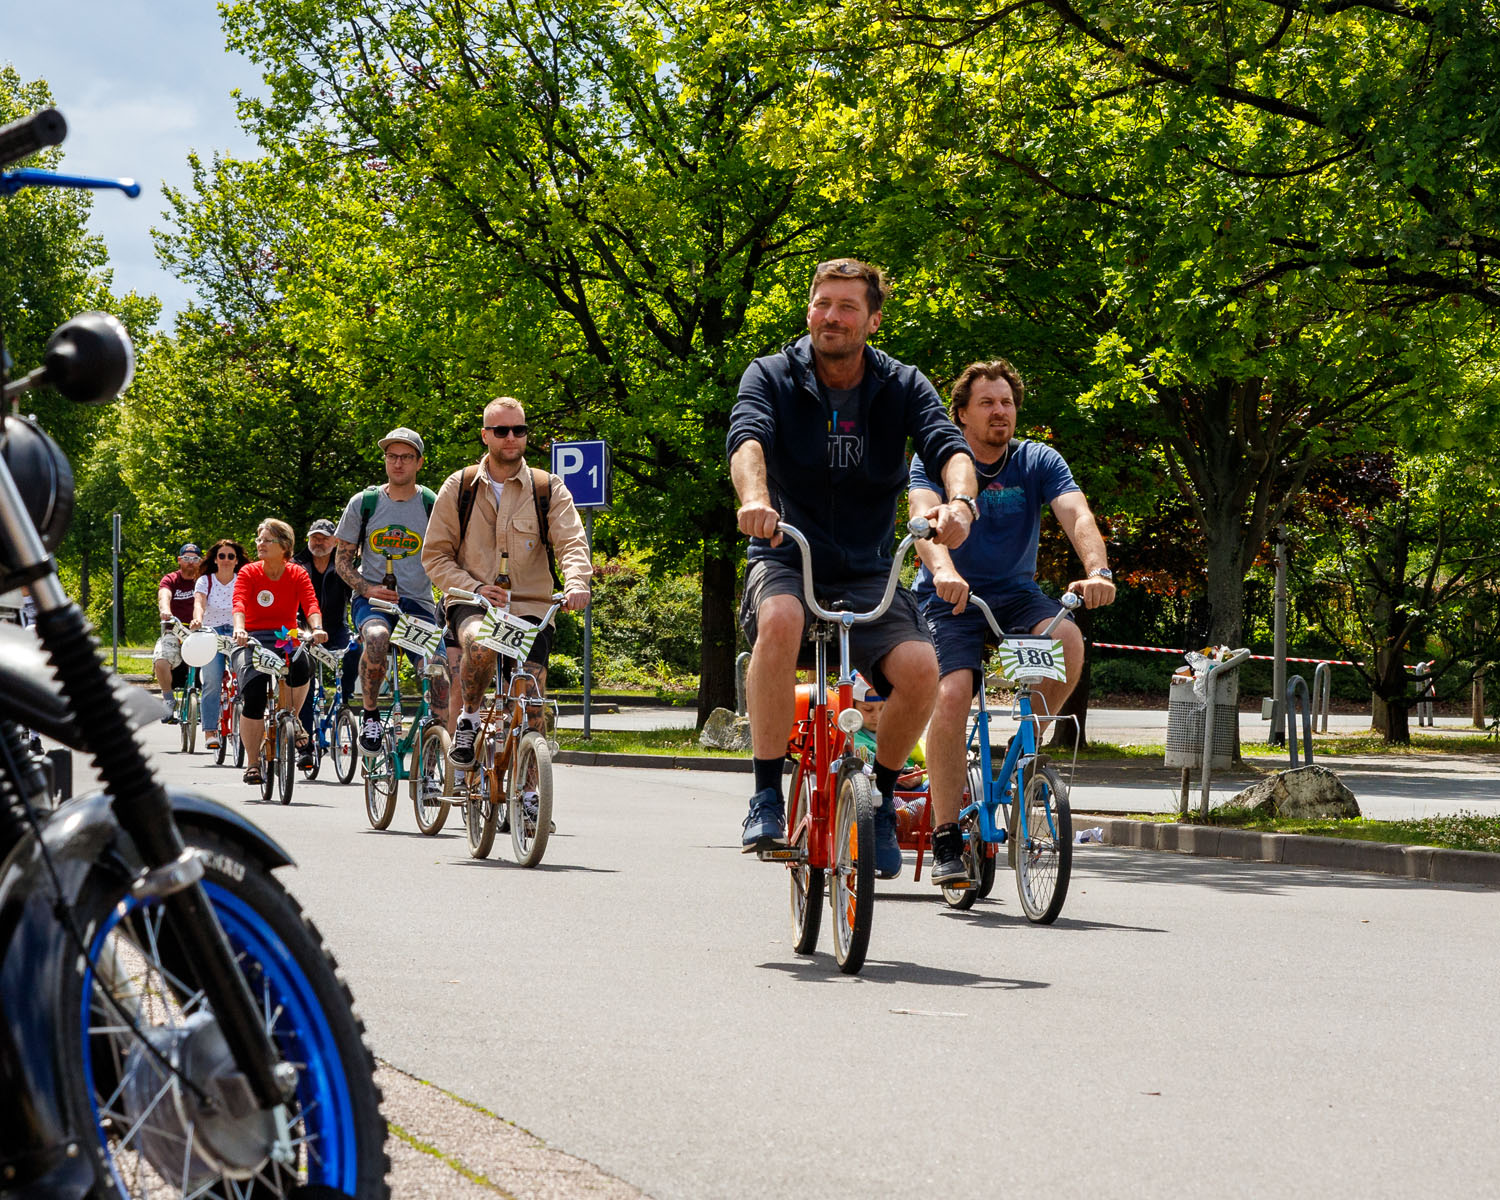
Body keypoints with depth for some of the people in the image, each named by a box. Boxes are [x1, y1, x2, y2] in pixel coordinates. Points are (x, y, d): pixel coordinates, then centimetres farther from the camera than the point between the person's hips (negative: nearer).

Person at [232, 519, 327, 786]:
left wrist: (317, 629, -35)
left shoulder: (297, 574, 2)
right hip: (253, 640, 0)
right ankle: (252, 763, -4)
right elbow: (239, 603, -17)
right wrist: (239, 629, -38)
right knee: (253, 697, -23)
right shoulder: (249, 573, 0)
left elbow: (311, 604, -13)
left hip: (287, 640, 0)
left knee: (302, 664, -36)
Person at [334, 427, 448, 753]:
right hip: (371, 599, -1)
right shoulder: (363, 503, 4)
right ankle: (370, 715, -15)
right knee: (377, 637, -36)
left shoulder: (433, 506, 4)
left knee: (437, 672, -21)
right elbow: (343, 559, 10)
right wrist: (367, 588, -9)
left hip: (418, 603, 1)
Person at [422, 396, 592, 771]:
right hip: (472, 605, -1)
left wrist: (576, 583, -31)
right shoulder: (459, 488, 4)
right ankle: (469, 719, -11)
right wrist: (474, 587, -14)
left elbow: (572, 542, -8)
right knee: (480, 642, -36)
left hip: (530, 609, 1)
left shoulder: (549, 490, 4)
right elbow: (435, 556, 4)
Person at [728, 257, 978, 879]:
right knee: (780, 620, -37)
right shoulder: (772, 376, -4)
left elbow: (950, 446, -16)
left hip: (867, 572, 2)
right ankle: (766, 799, -27)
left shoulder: (902, 386, 0)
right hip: (785, 557, -2)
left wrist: (959, 500, -40)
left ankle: (880, 799, 4)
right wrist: (754, 498, -47)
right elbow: (748, 437, -24)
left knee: (920, 667, -25)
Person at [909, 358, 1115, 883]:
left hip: (1015, 593, 2)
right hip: (950, 598, -2)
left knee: (1068, 639, -30)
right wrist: (944, 569, -48)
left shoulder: (1039, 462, -1)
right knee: (952, 694, -26)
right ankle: (946, 839, -18)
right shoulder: (936, 460, -7)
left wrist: (1097, 571, -39)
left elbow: (1076, 515, -18)